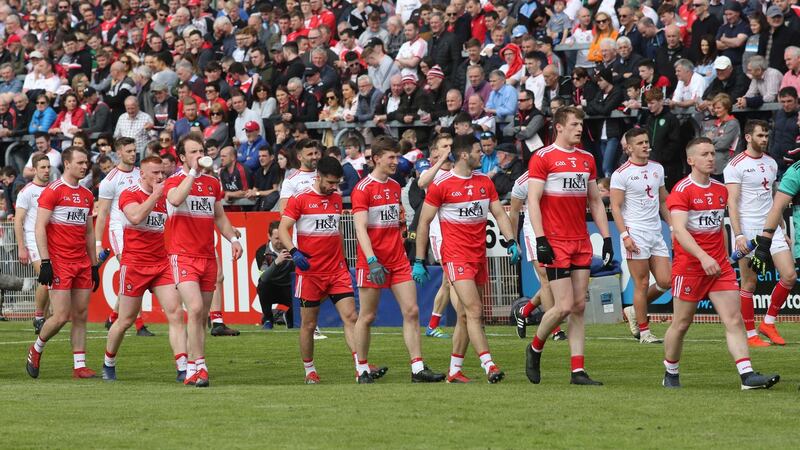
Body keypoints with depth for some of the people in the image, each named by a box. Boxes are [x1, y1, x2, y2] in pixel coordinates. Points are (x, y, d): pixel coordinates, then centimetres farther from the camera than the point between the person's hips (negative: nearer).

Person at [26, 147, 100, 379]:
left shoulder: (87, 195, 15)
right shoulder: (53, 191, -7)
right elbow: (40, 228, -10)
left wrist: (94, 264, 17)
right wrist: (45, 262, -17)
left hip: (82, 263, 7)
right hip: (60, 262, -7)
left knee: (81, 315, 3)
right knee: (61, 317, -9)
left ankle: (79, 366, 5)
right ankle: (36, 349, 15)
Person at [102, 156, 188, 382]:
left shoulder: (164, 196, 11)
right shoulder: (129, 194, -6)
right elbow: (136, 217, -27)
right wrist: (155, 195, -21)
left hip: (161, 265, 5)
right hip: (134, 264, -5)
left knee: (176, 313, -10)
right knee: (126, 320, 4)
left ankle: (183, 369, -15)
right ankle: (108, 364, 26)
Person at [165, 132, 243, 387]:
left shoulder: (212, 183, 14)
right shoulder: (174, 182, -3)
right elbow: (176, 199, -26)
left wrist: (232, 238, 8)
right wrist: (193, 172, -22)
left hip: (208, 257, 6)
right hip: (183, 256, -6)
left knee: (202, 317, 6)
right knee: (195, 309, -20)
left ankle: (191, 369, 12)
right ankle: (199, 367, -20)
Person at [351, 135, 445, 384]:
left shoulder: (395, 186, 13)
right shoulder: (363, 189, -9)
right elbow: (360, 228, -17)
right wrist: (372, 261, -26)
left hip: (398, 259, 6)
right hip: (372, 262, -6)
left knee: (411, 312, -2)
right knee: (367, 316, 2)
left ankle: (418, 369, -4)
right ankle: (362, 370, 12)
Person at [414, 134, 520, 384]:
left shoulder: (484, 182, 10)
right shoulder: (441, 184, -7)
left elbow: (499, 214, 13)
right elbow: (423, 223, -2)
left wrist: (511, 241, -4)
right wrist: (419, 261, -4)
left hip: (479, 256, 6)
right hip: (456, 256, -6)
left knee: (465, 315, 9)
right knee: (474, 310, -16)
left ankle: (454, 370, 15)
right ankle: (489, 366, -21)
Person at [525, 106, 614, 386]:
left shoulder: (587, 159, 14)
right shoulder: (542, 158, -5)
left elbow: (595, 201, 20)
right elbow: (533, 201, -9)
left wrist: (606, 237, 13)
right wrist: (540, 240, -17)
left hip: (581, 243, 6)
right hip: (555, 244, -6)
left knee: (579, 307, 3)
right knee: (565, 306, -10)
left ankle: (578, 371, 3)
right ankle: (535, 348, 15)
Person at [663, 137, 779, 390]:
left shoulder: (721, 190, 11)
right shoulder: (682, 191, -10)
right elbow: (679, 230, -22)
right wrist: (704, 257, -34)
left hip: (719, 266, 5)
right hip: (689, 265, -5)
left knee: (734, 320, -7)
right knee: (681, 323, 4)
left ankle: (747, 375, -14)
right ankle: (670, 374, 22)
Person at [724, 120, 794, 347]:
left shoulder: (771, 163, 14)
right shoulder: (735, 165, -7)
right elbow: (732, 202, -11)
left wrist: (782, 230, 18)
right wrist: (738, 235, -19)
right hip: (748, 230, -6)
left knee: (789, 276, -3)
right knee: (749, 283, -2)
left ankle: (768, 322, 12)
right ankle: (750, 334, 6)